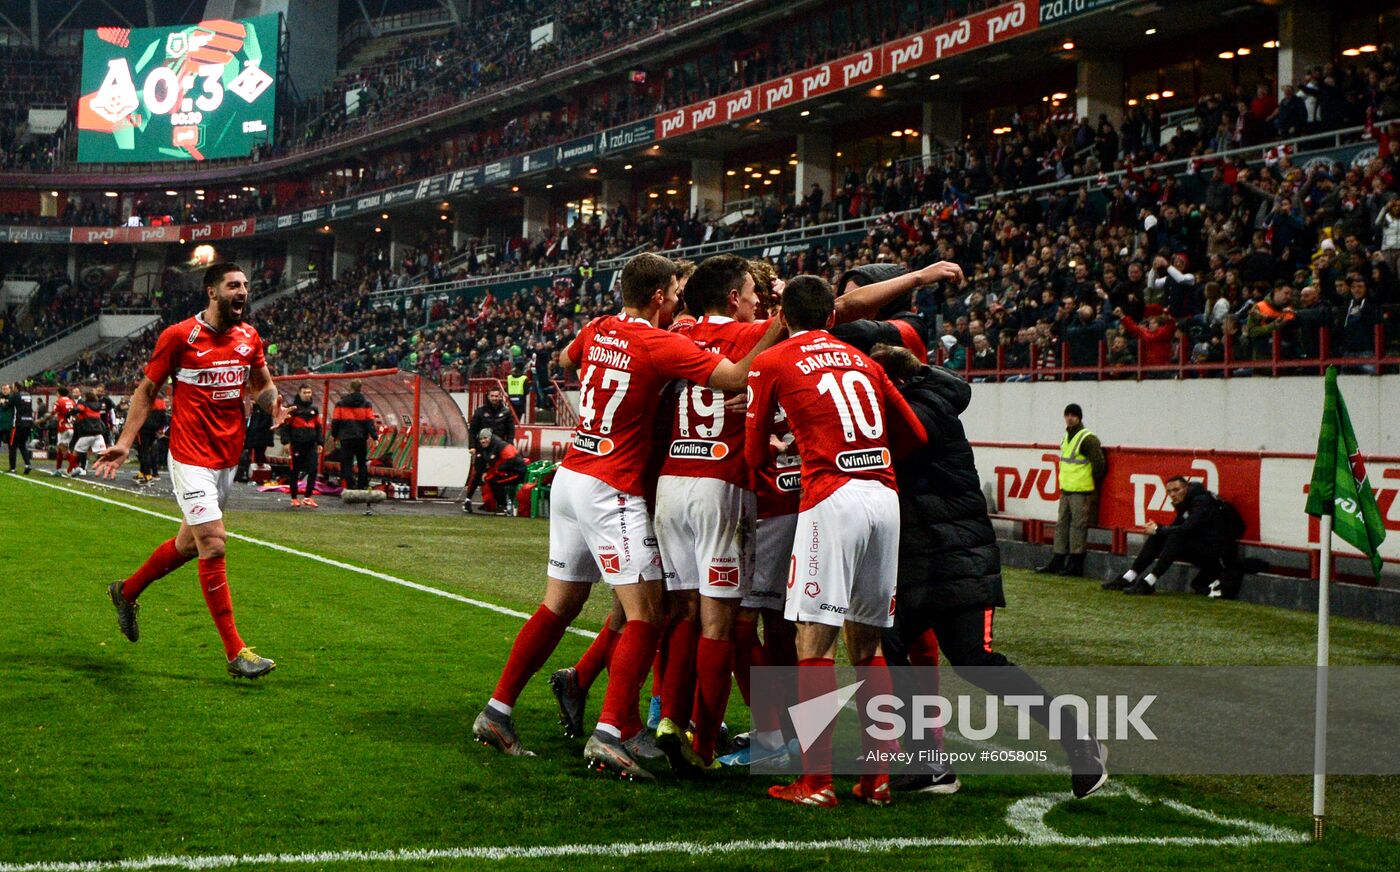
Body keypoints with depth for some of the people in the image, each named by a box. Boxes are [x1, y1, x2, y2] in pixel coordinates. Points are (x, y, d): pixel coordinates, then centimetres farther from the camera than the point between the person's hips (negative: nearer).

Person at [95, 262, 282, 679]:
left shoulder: (249, 337, 6)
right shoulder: (179, 336, -9)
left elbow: (262, 384, 20)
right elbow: (147, 389, 0)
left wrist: (271, 398, -5)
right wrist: (125, 442, -7)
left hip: (228, 457, 7)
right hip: (191, 457, -7)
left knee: (190, 542, 18)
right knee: (213, 543, -13)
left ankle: (126, 592, 44)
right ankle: (235, 651, -9)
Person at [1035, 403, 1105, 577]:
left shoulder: (1087, 439, -13)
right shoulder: (1066, 437, 14)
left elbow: (1099, 463, -15)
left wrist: (1092, 482, -5)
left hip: (1081, 491, -9)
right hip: (1066, 489, 9)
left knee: (1078, 525, -5)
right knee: (1062, 525, 12)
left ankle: (1075, 564, 0)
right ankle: (1057, 562, 18)